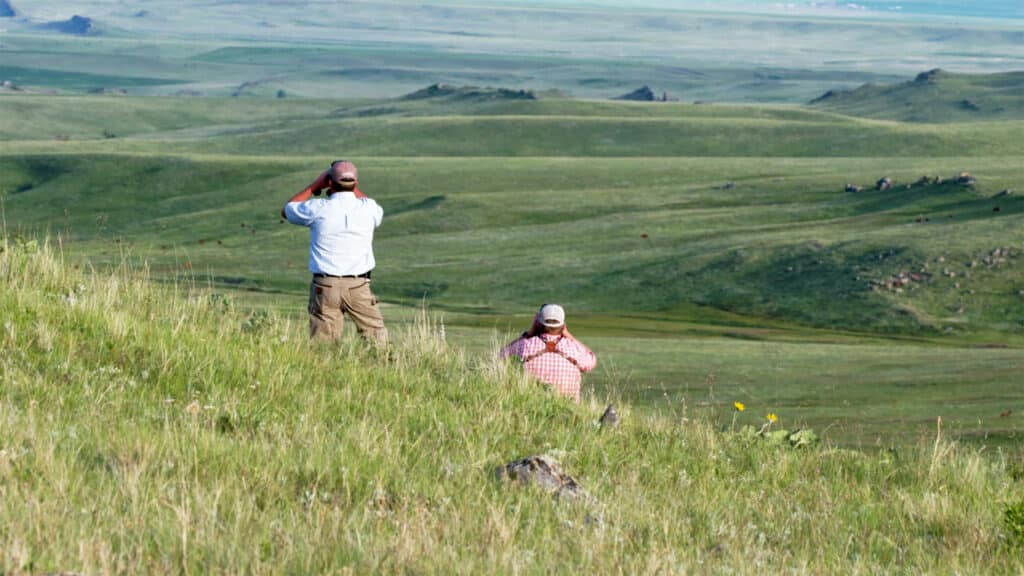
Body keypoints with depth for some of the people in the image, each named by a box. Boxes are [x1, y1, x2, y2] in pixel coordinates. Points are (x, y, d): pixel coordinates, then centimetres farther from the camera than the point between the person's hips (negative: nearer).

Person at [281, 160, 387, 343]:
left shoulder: (318, 208, -5)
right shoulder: (368, 208, -1)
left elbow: (286, 210, 16)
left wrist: (314, 186, 16)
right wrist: (354, 188, 26)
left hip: (325, 286, 0)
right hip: (358, 286, 0)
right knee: (377, 339, 6)